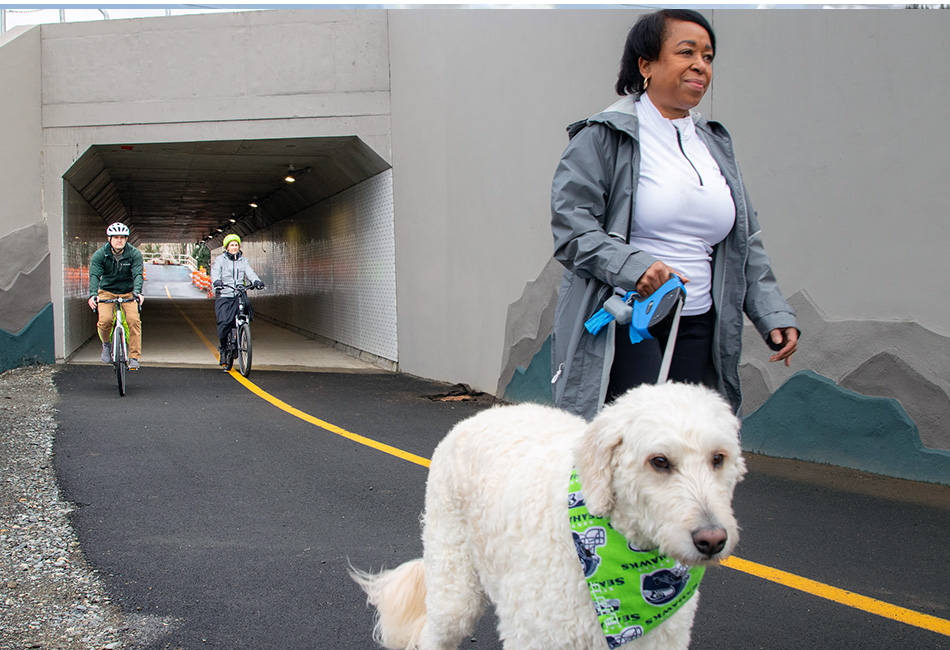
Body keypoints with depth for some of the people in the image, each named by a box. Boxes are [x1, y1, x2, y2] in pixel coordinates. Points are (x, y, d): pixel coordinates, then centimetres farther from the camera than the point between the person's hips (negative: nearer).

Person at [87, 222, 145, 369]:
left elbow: (138, 274, -21)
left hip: (128, 293, 0)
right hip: (107, 292, 0)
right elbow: (94, 275, -20)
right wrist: (93, 294, -38)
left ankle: (135, 357, -14)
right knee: (105, 320, -25)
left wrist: (137, 291, -41)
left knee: (134, 320, -22)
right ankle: (106, 343, 8)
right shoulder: (100, 255, -10)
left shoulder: (134, 254, -10)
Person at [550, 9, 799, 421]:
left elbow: (747, 244, 19)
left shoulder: (715, 144, 17)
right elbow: (571, 226, -9)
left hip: (697, 327, 6)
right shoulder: (603, 137, -2)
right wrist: (634, 267, -23)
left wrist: (773, 314, 7)